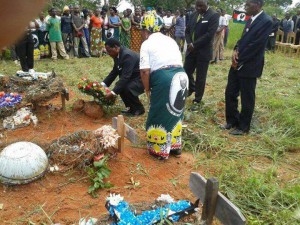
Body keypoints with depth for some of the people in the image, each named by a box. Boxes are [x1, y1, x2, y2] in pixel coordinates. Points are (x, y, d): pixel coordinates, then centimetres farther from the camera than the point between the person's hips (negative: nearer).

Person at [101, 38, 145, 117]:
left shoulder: (127, 55, -28)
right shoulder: (117, 55, 0)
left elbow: (125, 77, -32)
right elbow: (114, 72, 9)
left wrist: (113, 93, -33)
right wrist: (103, 84, -1)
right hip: (134, 76, 10)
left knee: (127, 89, -28)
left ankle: (139, 109, -4)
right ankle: (131, 107, 16)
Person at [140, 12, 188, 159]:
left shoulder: (147, 44, 2)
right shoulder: (170, 40, 22)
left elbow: (145, 71, -8)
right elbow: (179, 62, 18)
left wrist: (147, 89, 6)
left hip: (163, 78, -6)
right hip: (181, 76, 7)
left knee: (159, 115, 10)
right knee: (175, 112, 22)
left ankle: (160, 150, 22)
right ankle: (175, 146, 34)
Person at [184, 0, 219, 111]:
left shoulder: (214, 15, -11)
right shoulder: (194, 14, 9)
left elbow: (209, 34, -19)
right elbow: (187, 30, 11)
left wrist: (194, 45, -17)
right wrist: (189, 43, -8)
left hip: (203, 52, -6)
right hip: (191, 50, 6)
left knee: (200, 78, 3)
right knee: (186, 72, 11)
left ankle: (197, 101, 17)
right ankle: (191, 89, 40)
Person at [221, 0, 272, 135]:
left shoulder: (266, 21, -15)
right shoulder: (251, 20, 12)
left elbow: (255, 45, -19)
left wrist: (239, 61, -14)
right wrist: (236, 50, -2)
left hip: (249, 66, -8)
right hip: (238, 63, 8)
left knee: (247, 98, 5)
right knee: (230, 93, 13)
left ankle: (243, 127, 21)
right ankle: (232, 121, 29)